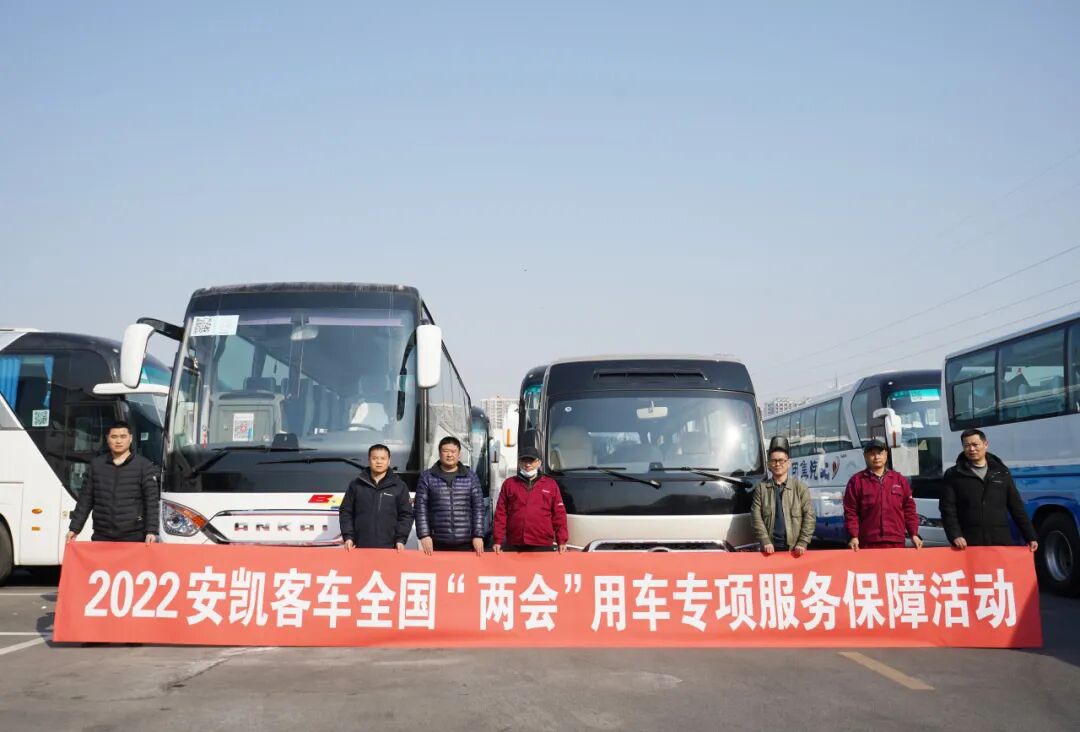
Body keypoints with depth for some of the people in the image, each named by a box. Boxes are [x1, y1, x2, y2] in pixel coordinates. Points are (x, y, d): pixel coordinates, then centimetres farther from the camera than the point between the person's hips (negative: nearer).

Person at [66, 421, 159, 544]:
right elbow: (85, 499, 13)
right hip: (102, 537, 3)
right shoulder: (96, 464, 11)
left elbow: (152, 501, -5)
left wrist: (152, 531, -14)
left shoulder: (144, 466, 0)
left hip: (133, 537, -3)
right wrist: (74, 528, 8)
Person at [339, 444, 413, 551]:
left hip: (388, 548, -1)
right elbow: (345, 512, 10)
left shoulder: (399, 486, 6)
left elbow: (406, 515, 5)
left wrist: (400, 540, -4)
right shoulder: (356, 485, 9)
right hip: (361, 547, 1)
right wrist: (348, 537, 0)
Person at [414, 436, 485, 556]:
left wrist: (478, 535, -3)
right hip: (437, 542, -1)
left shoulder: (471, 477, 8)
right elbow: (421, 508, 1)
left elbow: (478, 507, 5)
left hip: (465, 542, 1)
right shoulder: (427, 477, 5)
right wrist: (424, 535, -8)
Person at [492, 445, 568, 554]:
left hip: (543, 546, 0)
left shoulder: (551, 485, 11)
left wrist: (561, 541, -1)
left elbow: (559, 515, 7)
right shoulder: (509, 484, 12)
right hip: (513, 546, 1)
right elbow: (501, 514, 8)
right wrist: (498, 540, 0)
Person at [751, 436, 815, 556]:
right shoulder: (762, 488, 7)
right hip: (771, 548, 1)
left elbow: (809, 516, -1)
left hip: (794, 548, -1)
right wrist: (765, 542, -10)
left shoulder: (800, 487, 4)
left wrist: (802, 543, -10)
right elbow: (756, 517, 1)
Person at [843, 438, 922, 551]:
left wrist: (914, 534, 7)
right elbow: (850, 512, 2)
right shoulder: (856, 481, 5)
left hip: (896, 543, 3)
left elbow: (909, 509, 15)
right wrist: (854, 536, -8)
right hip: (868, 544, -3)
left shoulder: (900, 480, 15)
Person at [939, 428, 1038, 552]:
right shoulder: (953, 475, 4)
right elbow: (948, 509, -2)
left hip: (1001, 542, 3)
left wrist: (1031, 537, 9)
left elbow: (1017, 507, 14)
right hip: (969, 544, -3)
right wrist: (955, 535, -16)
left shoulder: (1001, 472, 13)